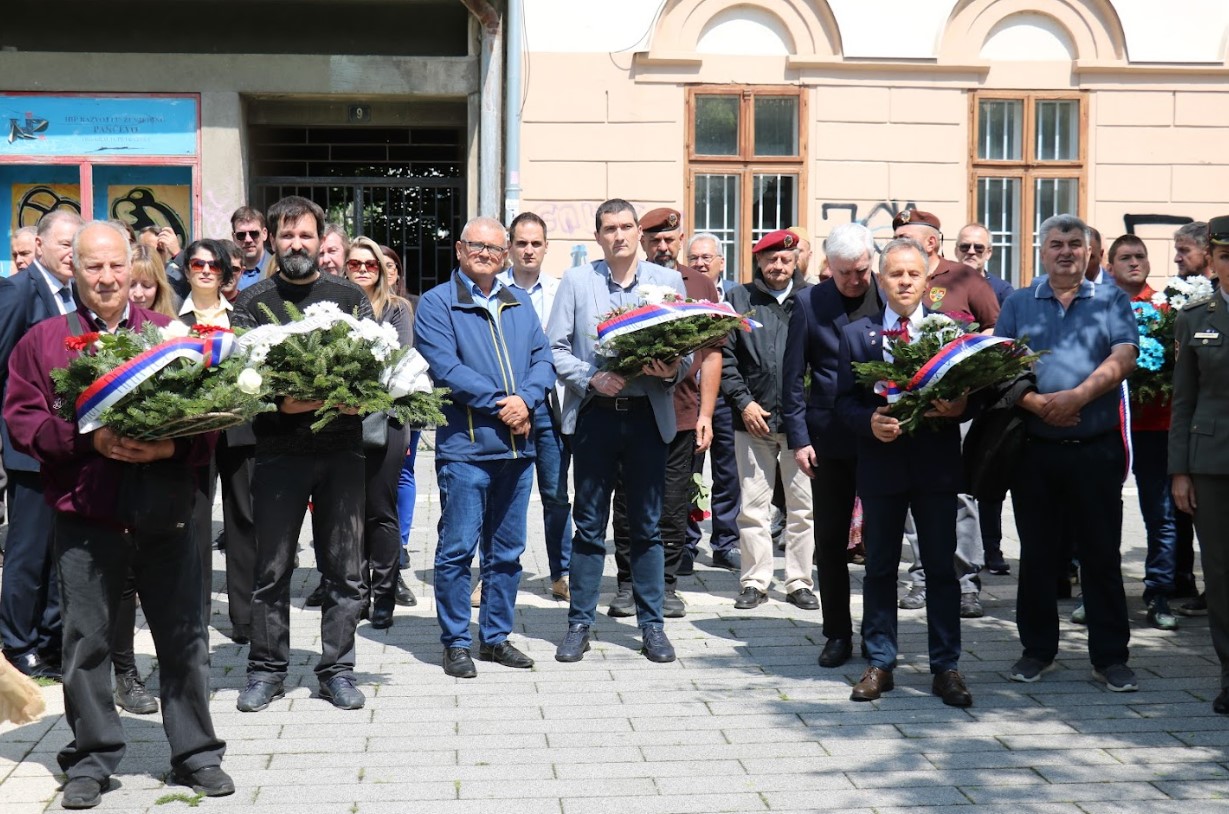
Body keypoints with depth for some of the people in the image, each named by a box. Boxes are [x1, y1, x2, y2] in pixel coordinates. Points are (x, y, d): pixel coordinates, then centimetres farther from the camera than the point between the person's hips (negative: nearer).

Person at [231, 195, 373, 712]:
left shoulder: (350, 297, 10)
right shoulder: (252, 302, 5)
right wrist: (280, 402, -20)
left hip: (343, 447, 1)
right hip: (278, 450, -1)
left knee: (343, 567, 6)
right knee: (271, 568, 5)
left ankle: (337, 669, 17)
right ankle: (267, 670, 17)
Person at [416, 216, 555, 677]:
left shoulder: (520, 304, 17)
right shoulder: (436, 303, 0)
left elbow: (543, 360, 7)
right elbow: (445, 367, -12)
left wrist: (524, 400, -12)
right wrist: (498, 403, -15)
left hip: (517, 446, 5)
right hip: (465, 446, -5)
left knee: (507, 550, 11)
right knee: (457, 548, -3)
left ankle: (495, 636, 22)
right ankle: (455, 643, 8)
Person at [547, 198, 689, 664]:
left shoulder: (668, 281, 9)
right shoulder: (576, 281, 6)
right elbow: (555, 347, 1)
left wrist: (673, 370, -13)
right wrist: (590, 379, -13)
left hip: (648, 415, 1)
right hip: (594, 413, -1)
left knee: (647, 525, 7)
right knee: (589, 525, 5)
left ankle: (651, 624, 16)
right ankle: (579, 624, 14)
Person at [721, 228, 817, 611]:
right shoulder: (738, 299, 7)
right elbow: (724, 356, 3)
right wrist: (743, 402, -6)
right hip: (753, 418, 0)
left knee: (803, 507, 5)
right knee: (753, 506, 4)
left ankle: (799, 582, 15)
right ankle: (754, 582, 13)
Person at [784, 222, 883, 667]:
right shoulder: (809, 302, 1)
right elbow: (793, 376, 2)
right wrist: (798, 438, -4)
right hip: (830, 438, 0)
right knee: (830, 542, 7)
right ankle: (837, 634, 18)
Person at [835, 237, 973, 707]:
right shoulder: (856, 334, 6)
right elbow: (844, 401, 3)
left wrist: (959, 406, -17)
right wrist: (869, 421, -16)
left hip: (937, 463, 0)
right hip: (881, 464, 1)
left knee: (942, 568, 4)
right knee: (880, 567, 9)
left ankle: (946, 668, 12)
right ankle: (879, 664, 19)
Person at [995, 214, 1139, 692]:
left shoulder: (1111, 301, 7)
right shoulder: (1018, 304, 11)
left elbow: (1122, 357, -8)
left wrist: (1077, 396, -21)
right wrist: (1036, 404, -15)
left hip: (1097, 449, -1)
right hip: (1034, 449, 1)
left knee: (1101, 554, 4)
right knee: (1037, 553, 9)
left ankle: (1110, 657, 12)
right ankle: (1037, 650, 20)